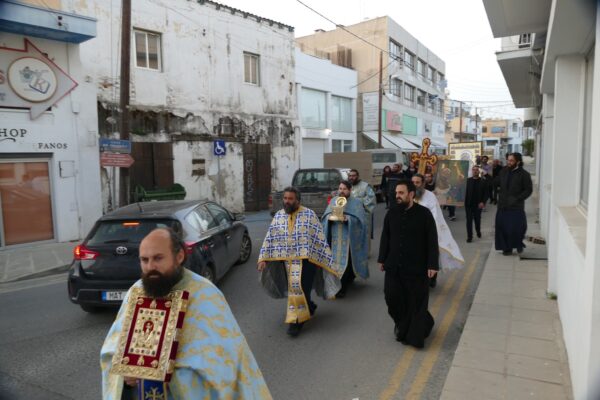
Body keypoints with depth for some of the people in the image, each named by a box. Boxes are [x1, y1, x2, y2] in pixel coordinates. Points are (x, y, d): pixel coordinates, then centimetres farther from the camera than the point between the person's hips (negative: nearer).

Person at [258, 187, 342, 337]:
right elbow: (270, 238, 3)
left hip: (306, 259, -4)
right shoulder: (278, 216, 5)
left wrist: (327, 260, -6)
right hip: (287, 260, 4)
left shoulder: (309, 214, -6)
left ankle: (297, 321, 7)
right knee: (294, 289, 13)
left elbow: (319, 238, -6)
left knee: (300, 288, -8)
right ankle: (309, 307, 39)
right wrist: (263, 258, -4)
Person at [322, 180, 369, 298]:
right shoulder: (333, 201, 13)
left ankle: (342, 288, 2)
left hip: (348, 238, -4)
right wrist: (329, 217, -12)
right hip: (334, 238, 4)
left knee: (345, 262, -7)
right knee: (334, 262, 3)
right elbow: (324, 216, 11)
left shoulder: (356, 203, 1)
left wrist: (347, 218, -22)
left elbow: (360, 219, -7)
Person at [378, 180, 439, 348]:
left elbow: (432, 241, -8)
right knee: (393, 298, 7)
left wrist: (432, 265, -11)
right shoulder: (392, 212, 2)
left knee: (416, 302, 5)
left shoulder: (424, 214, -9)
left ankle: (414, 335, 22)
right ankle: (402, 325, 34)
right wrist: (382, 259, 9)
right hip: (393, 265, 4)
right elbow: (385, 237, 9)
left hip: (417, 267, -3)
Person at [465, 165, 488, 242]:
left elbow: (486, 193, -3)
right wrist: (465, 202, -13)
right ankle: (469, 236, 4)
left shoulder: (482, 181, -3)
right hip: (469, 204, 0)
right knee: (469, 220, -1)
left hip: (478, 204, 0)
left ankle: (478, 231, 41)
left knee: (477, 220, 15)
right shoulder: (468, 180, -1)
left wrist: (483, 202, -15)